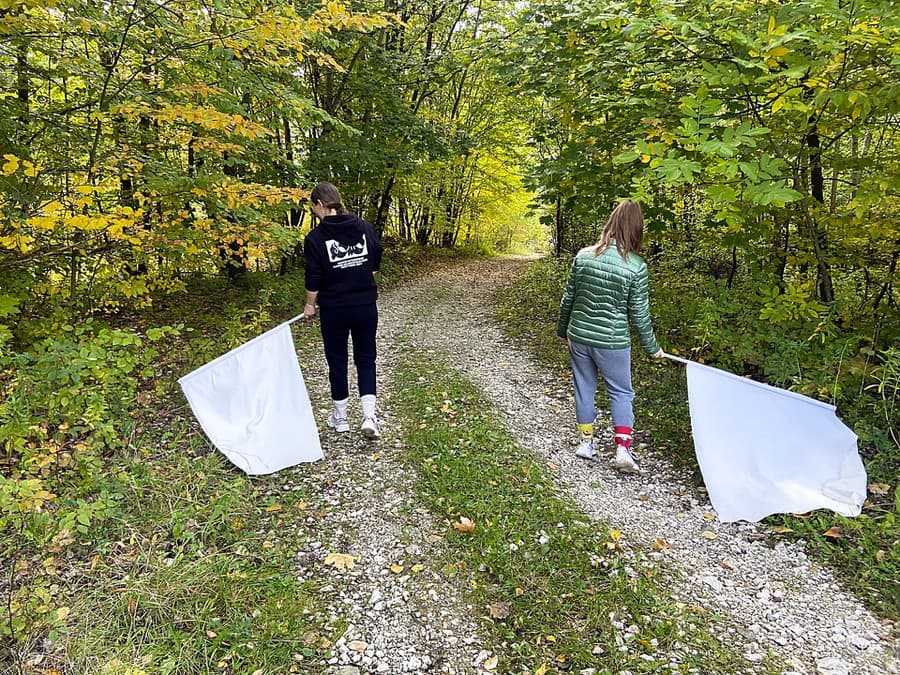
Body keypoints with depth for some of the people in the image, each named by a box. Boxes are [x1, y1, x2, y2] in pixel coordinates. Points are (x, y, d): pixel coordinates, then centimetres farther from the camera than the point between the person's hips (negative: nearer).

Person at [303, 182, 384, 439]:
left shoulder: (315, 238, -11)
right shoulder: (365, 227, -2)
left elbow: (313, 279, -8)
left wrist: (310, 304, 9)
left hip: (333, 310, -2)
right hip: (366, 306, 2)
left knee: (337, 361, 13)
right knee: (366, 359, 13)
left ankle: (340, 417, 26)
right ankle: (369, 416, 1)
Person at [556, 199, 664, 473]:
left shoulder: (583, 255, -5)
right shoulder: (636, 267, -14)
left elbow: (568, 298, 2)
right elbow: (639, 313, -7)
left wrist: (562, 329, 18)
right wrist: (651, 347, 7)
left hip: (579, 336, 3)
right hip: (612, 342, -3)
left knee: (584, 388, 17)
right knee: (621, 392, 13)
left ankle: (586, 442, 28)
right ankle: (623, 449, 9)